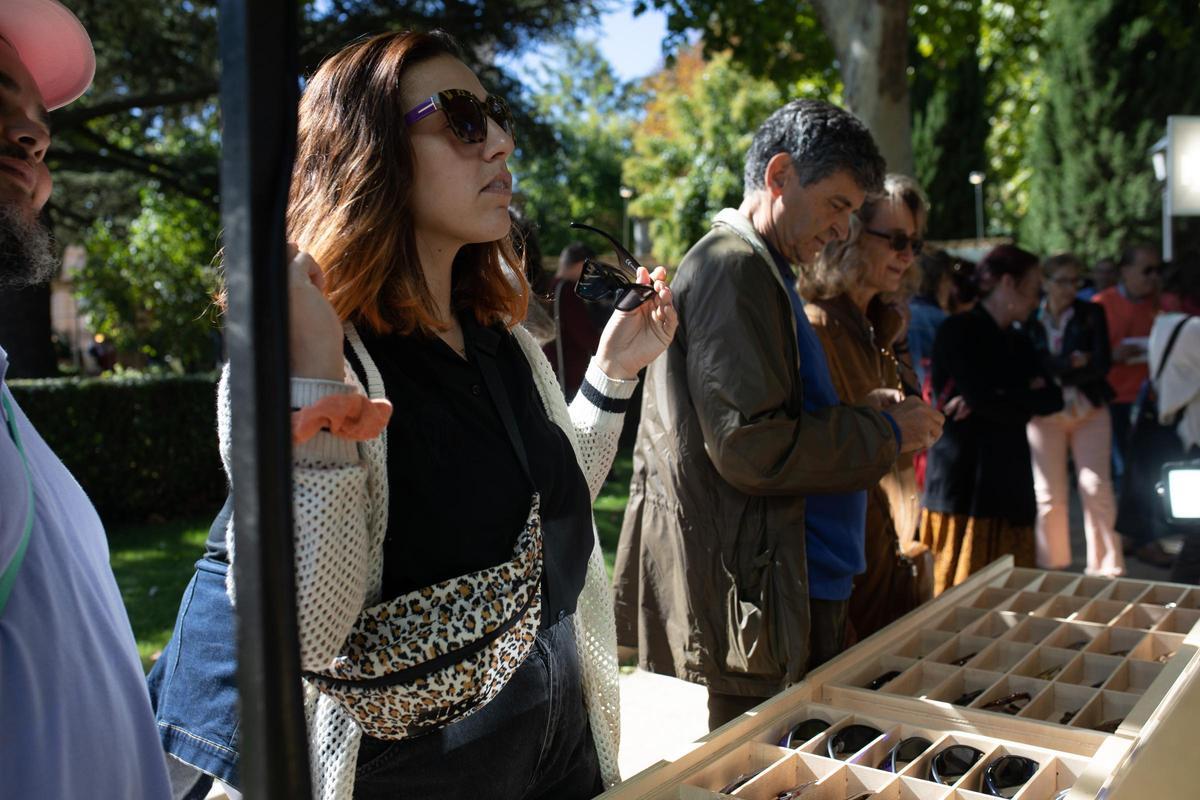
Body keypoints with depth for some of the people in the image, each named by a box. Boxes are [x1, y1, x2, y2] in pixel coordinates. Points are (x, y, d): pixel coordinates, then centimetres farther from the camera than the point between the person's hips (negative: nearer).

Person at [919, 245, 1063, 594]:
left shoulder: (1018, 343, 21)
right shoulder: (958, 331, -3)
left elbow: (1053, 399, 6)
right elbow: (981, 397, -16)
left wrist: (995, 400, -7)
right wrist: (1026, 396, 1)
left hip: (1009, 485, 7)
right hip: (964, 485, -7)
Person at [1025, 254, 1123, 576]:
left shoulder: (1092, 314, 3)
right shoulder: (1030, 318, 0)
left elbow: (1102, 363, -7)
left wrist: (1055, 371, -15)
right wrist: (1071, 363, -17)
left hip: (1089, 409, 1)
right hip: (1045, 413, 0)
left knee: (1097, 488, -3)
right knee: (1049, 495, 2)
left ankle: (1105, 566, 6)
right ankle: (1052, 566, 13)